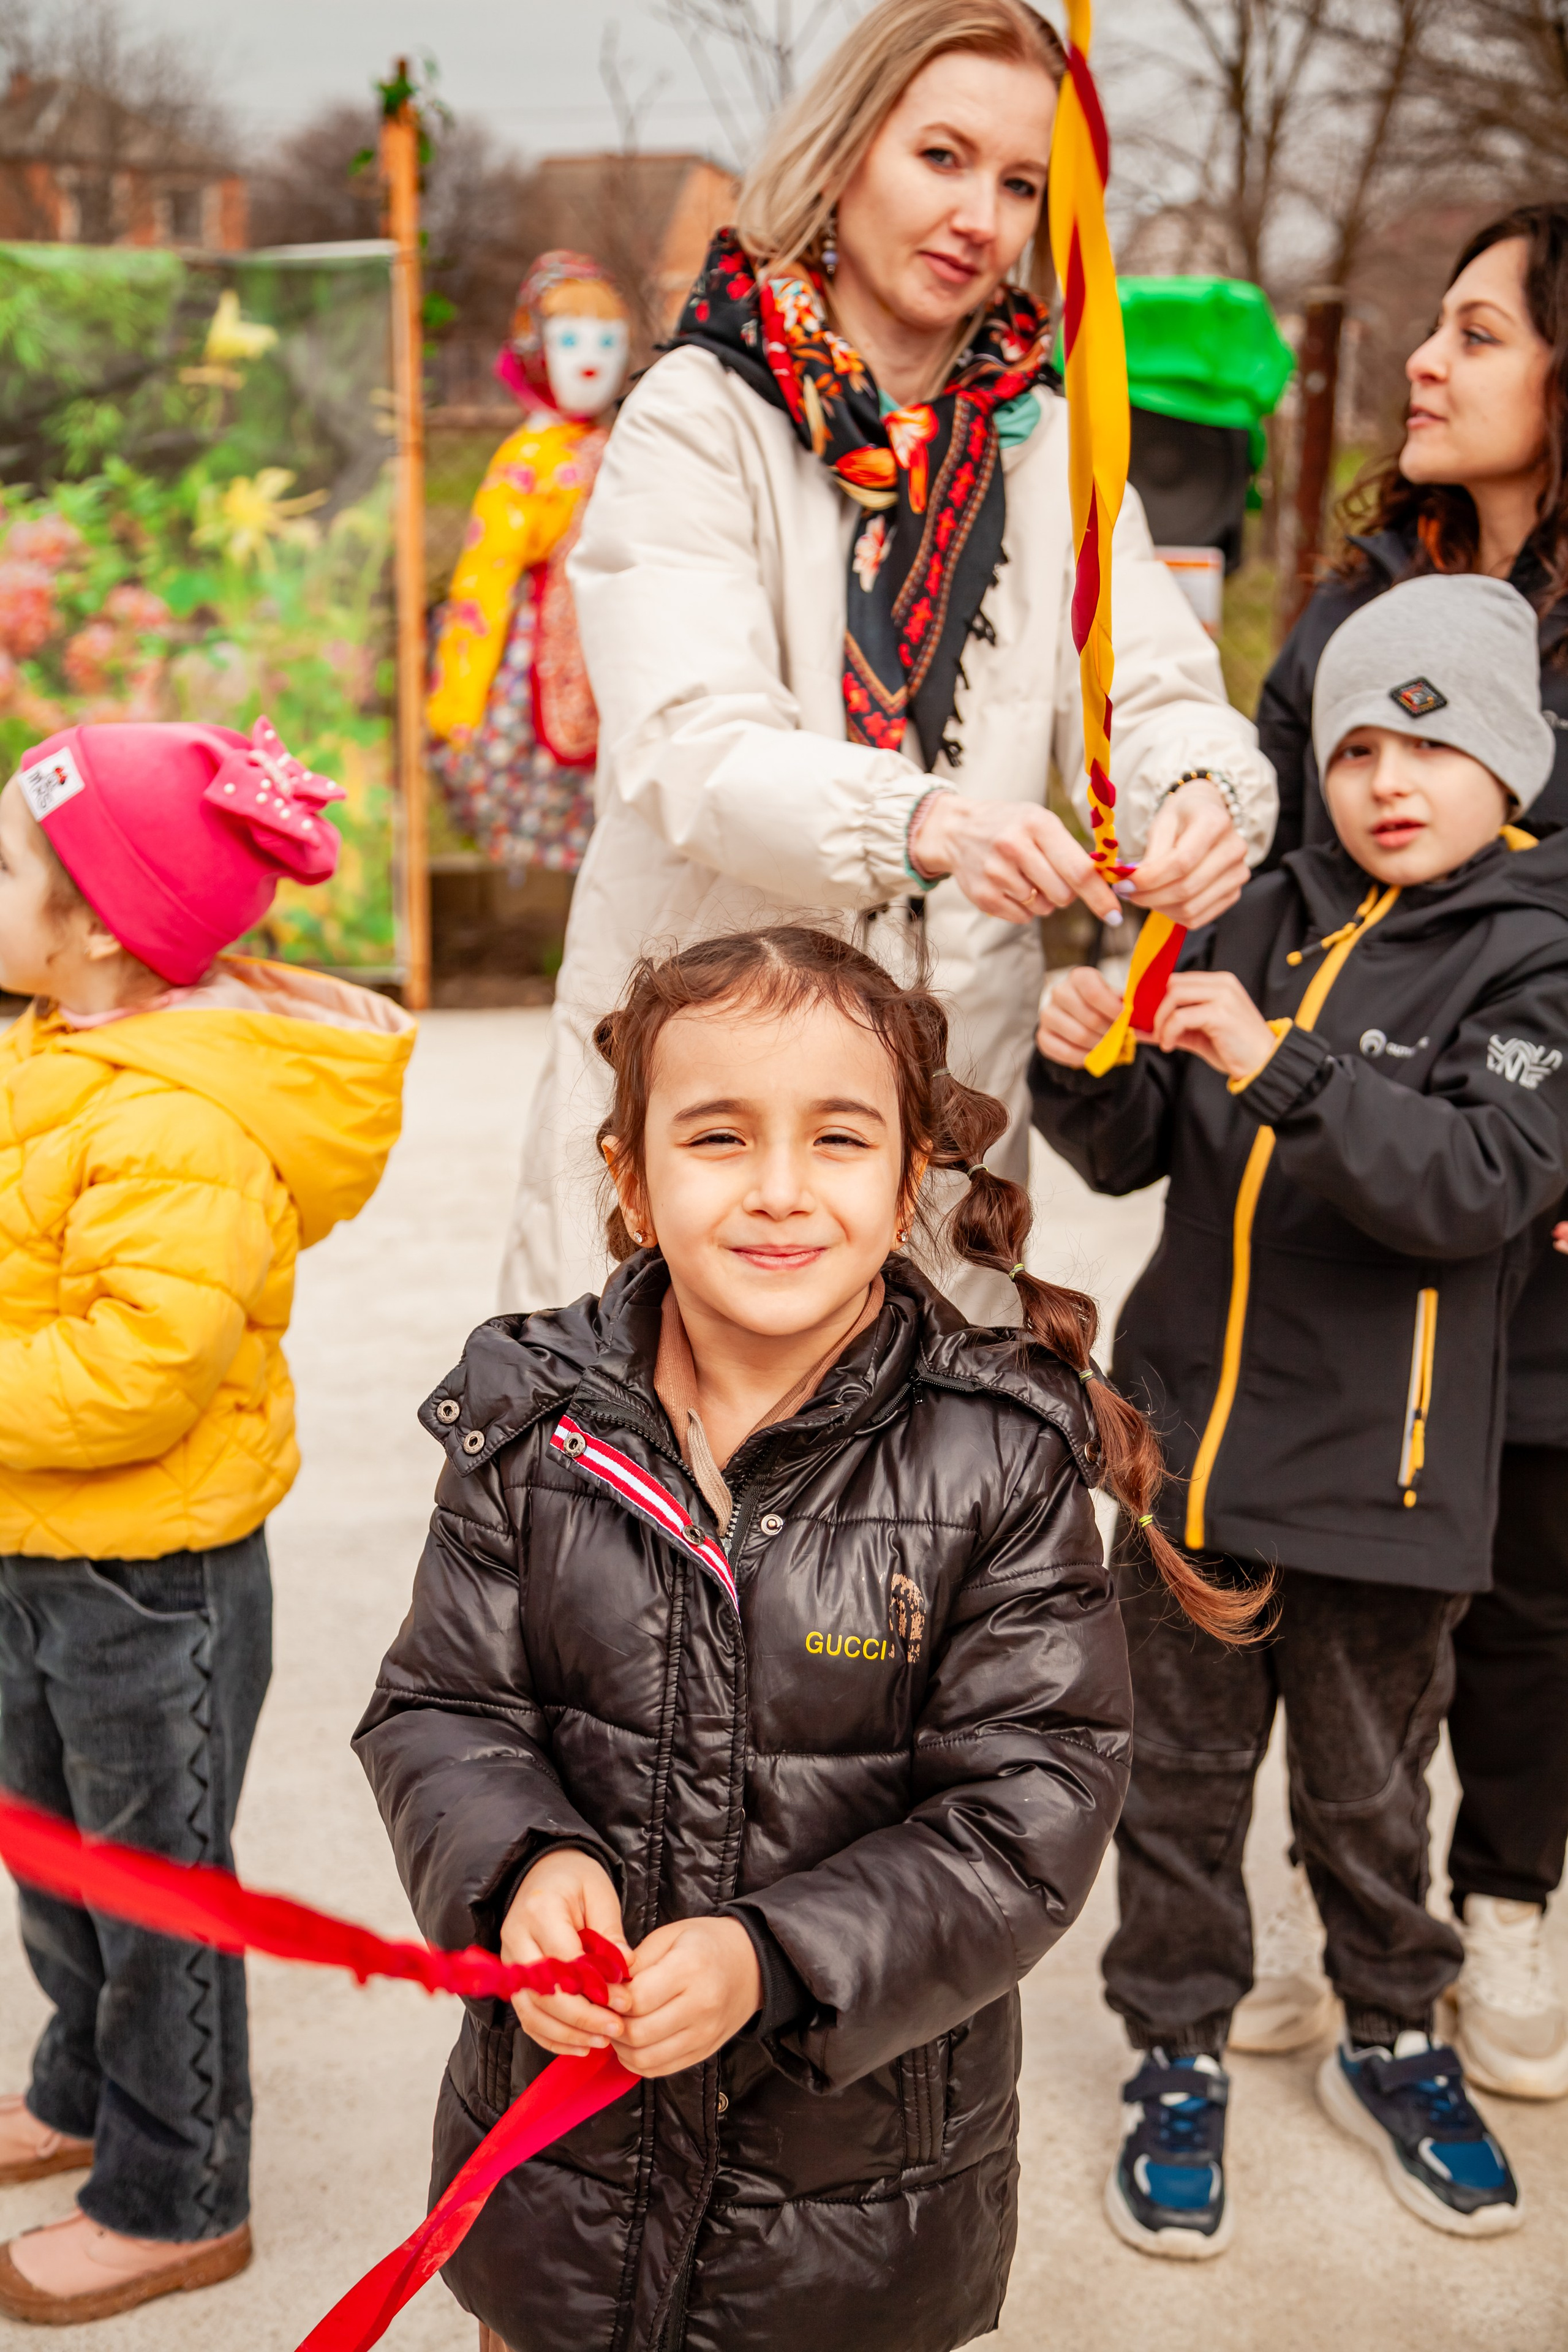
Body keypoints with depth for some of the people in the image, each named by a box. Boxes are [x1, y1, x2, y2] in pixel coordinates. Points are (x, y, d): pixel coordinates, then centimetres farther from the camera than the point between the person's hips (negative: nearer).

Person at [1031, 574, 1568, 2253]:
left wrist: (1280, 1072, -32)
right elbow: (1136, 1155, 11)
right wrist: (1088, 1074, -11)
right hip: (1190, 1428, 3)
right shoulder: (1261, 921, 7)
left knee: (1367, 1787, 13)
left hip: (1379, 1465, -3)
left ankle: (1391, 2044, 36)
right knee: (1183, 1768, 13)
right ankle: (1179, 2056, 30)